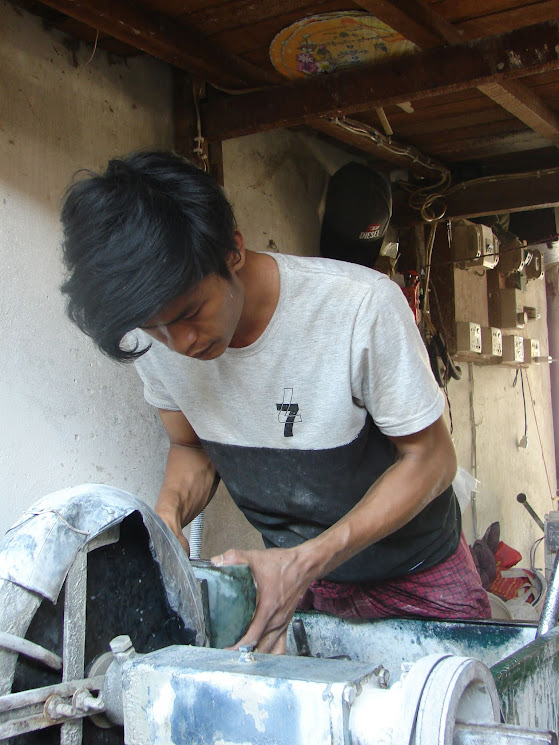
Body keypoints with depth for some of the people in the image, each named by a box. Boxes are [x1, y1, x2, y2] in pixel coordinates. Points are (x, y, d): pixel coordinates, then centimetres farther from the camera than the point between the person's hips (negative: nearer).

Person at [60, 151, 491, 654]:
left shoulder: (362, 307, -32)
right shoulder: (151, 337, -17)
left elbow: (430, 458, -21)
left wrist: (308, 562, -32)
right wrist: (168, 516, -22)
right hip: (295, 574, 3)